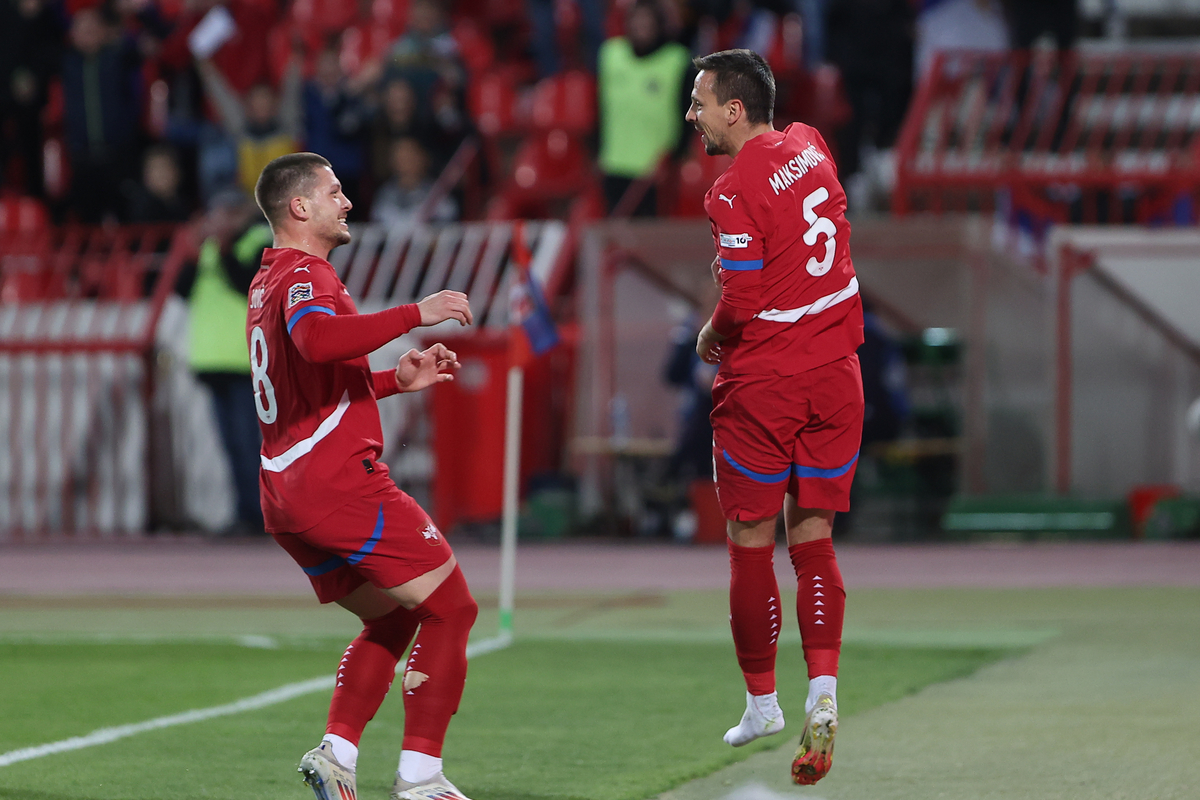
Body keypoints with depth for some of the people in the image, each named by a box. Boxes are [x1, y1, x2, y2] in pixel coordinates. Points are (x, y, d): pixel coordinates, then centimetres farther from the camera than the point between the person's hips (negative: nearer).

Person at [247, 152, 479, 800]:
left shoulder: (268, 283, 23)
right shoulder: (305, 274, -9)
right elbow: (317, 339, -33)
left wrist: (397, 380, 24)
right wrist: (415, 314, -30)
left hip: (283, 496, 10)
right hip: (338, 480, -10)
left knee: (390, 619, 20)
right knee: (450, 608, -3)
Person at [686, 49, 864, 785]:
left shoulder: (737, 192, -17)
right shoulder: (810, 147, 5)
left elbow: (742, 303, -21)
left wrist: (711, 337, 0)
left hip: (763, 381, -6)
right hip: (834, 371, 6)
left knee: (751, 545, 7)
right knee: (813, 539, 9)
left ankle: (762, 703, 15)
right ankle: (824, 691, -5)